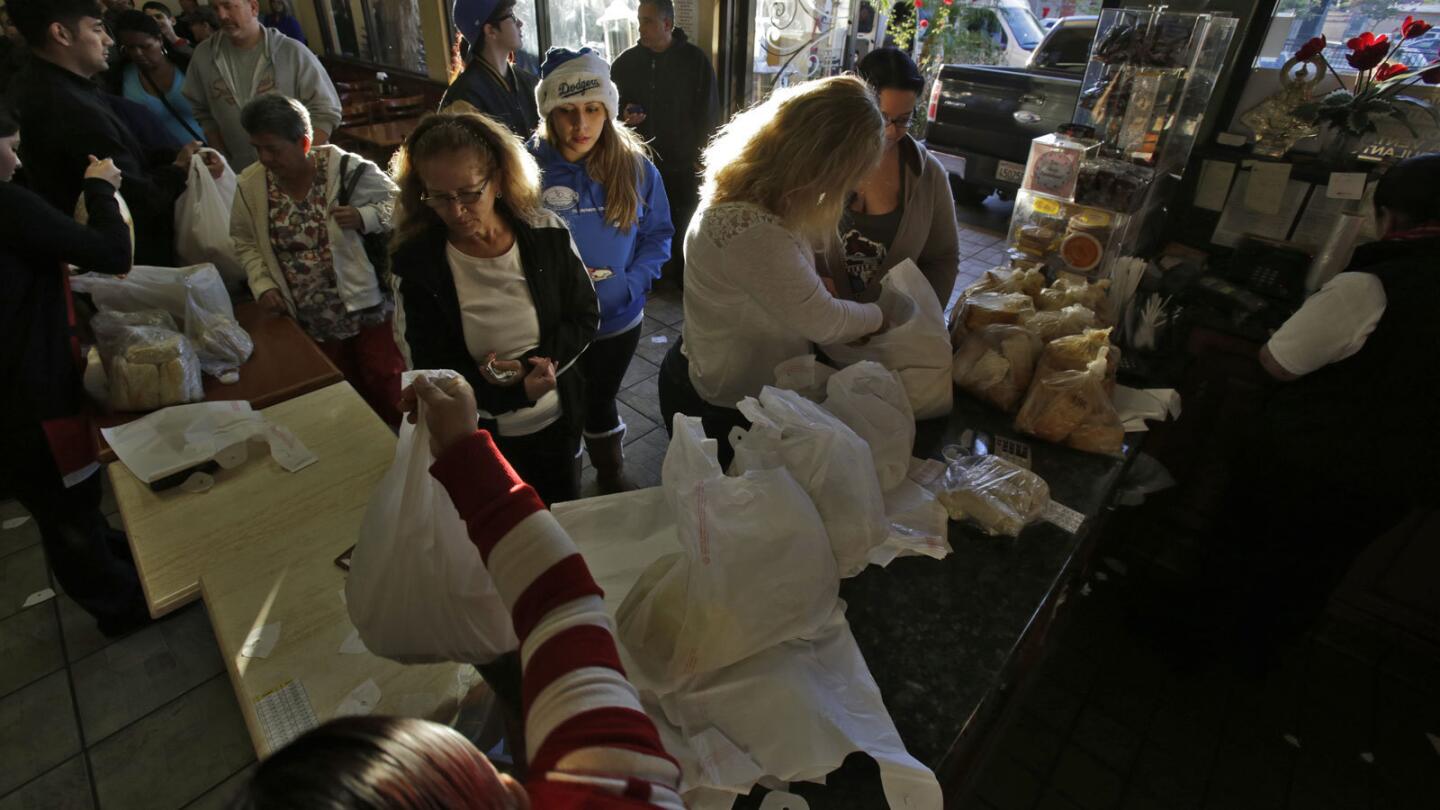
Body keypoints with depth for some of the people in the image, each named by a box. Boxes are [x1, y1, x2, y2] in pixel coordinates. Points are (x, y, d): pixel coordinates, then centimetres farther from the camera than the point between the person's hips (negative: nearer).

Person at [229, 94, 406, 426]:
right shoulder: (249, 185, -2)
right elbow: (245, 243, 9)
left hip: (366, 304, -4)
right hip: (311, 319, 4)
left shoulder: (346, 169, -15)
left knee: (386, 384, 6)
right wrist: (262, 284, -4)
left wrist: (364, 217, -24)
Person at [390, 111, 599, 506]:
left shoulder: (547, 233, -14)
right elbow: (431, 370, -14)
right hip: (476, 437, -1)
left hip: (557, 422, 2)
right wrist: (520, 391, -27)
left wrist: (528, 365, -22)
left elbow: (585, 317, -6)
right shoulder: (416, 264, -17)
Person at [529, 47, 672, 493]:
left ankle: (611, 473, 51)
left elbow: (658, 234, -3)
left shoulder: (635, 166, -8)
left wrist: (630, 283, -17)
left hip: (619, 320, 2)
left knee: (601, 399, 25)